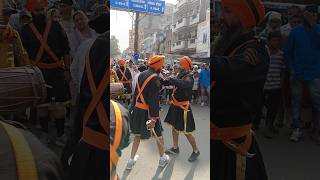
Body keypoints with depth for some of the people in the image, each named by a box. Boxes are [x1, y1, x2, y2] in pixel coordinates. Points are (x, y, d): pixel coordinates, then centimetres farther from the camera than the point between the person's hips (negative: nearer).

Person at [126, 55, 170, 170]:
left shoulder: (141, 75, 7)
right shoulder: (155, 78, -18)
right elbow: (154, 100, -23)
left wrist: (133, 106, 19)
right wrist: (153, 118, -22)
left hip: (137, 110, 7)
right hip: (148, 112, -7)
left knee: (137, 135, 19)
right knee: (159, 135, 14)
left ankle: (131, 161, 27)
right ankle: (163, 158, 32)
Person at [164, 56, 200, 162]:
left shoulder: (189, 78, -19)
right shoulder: (180, 75, 5)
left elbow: (182, 84, -40)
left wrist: (169, 79, -39)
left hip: (183, 108, -8)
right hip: (175, 106, 8)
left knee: (186, 132, 0)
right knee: (174, 127, 18)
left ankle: (195, 151, 19)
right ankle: (175, 148, 35)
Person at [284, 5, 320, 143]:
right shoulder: (295, 31, 4)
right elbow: (287, 51, 5)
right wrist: (291, 68, -1)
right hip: (297, 74, 1)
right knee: (296, 102, 6)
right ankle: (296, 129, 17)